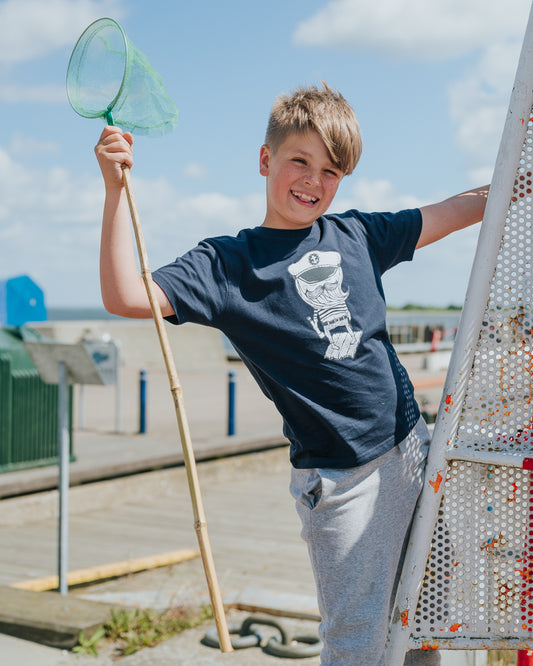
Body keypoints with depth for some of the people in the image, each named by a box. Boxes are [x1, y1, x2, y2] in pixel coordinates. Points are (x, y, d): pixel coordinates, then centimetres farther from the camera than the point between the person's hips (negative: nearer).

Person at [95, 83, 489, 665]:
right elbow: (125, 297, -17)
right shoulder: (226, 263, -5)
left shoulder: (358, 235, 7)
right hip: (341, 481, -5)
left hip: (414, 451, 5)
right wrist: (115, 190, -22)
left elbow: (456, 211, 17)